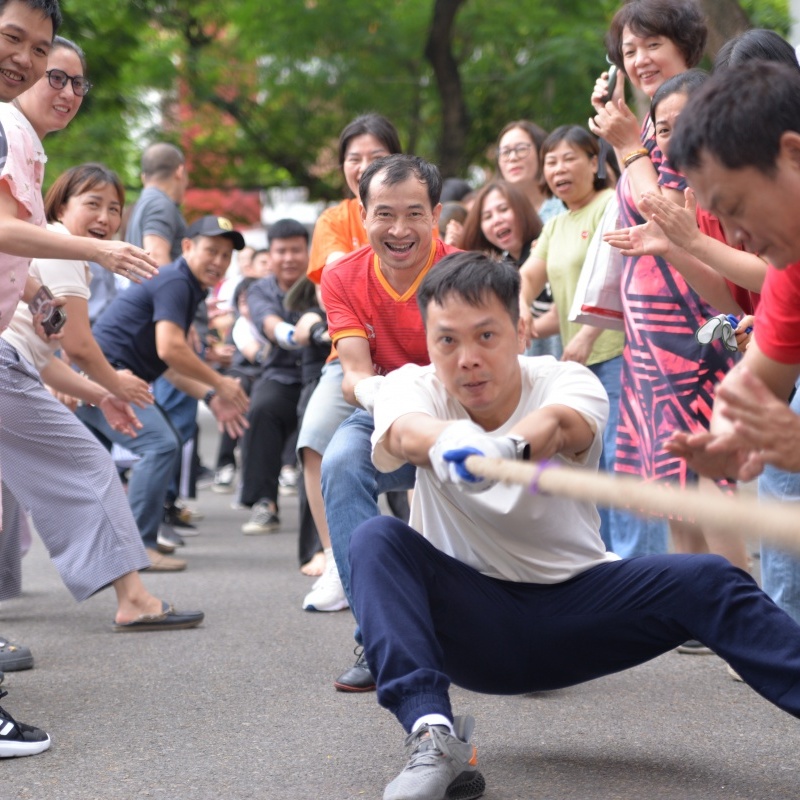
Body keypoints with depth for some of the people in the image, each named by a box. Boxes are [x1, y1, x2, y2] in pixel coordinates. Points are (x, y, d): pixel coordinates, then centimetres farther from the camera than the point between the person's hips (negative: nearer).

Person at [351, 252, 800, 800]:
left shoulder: (567, 380, -10)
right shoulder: (412, 386, -8)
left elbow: (558, 422, -36)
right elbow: (407, 431, -34)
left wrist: (507, 447, -61)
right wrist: (449, 442, -60)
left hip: (576, 601, 0)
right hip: (468, 619, 0)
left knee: (707, 580, -24)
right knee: (377, 541, -28)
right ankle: (434, 736, -41)